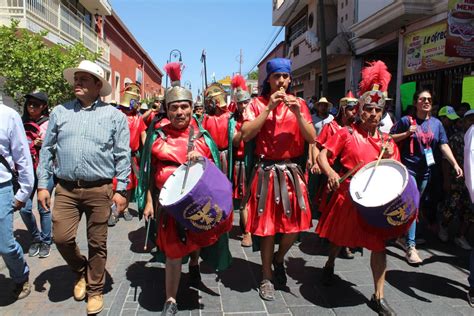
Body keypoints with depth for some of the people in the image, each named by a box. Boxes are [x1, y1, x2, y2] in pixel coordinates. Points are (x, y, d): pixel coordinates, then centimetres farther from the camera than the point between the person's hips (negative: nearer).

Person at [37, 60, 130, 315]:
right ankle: (81, 272, 32)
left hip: (99, 190, -2)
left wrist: (121, 190, -5)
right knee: (61, 238, 0)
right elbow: (47, 150, 11)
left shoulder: (114, 116, 1)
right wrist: (42, 185, 6)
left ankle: (95, 290, 28)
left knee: (97, 243, 7)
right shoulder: (60, 112, 8)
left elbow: (122, 156, -1)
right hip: (66, 188, 3)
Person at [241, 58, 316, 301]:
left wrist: (298, 114, -16)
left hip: (292, 172, 2)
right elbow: (246, 135, -14)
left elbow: (312, 139, -2)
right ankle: (266, 278, 23)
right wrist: (269, 108, -16)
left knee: (297, 222, 3)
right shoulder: (257, 104, 1)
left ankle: (279, 258, 34)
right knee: (267, 225, 5)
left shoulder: (299, 103, 7)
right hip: (266, 172, -2)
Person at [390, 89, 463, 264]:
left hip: (425, 170, 5)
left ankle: (401, 235, 32)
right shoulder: (406, 121, -4)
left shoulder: (436, 123, 8)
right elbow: (390, 138, -2)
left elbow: (444, 145, 3)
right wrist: (407, 133, -17)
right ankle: (411, 247, -6)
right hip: (408, 168, -5)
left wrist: (455, 164, -7)